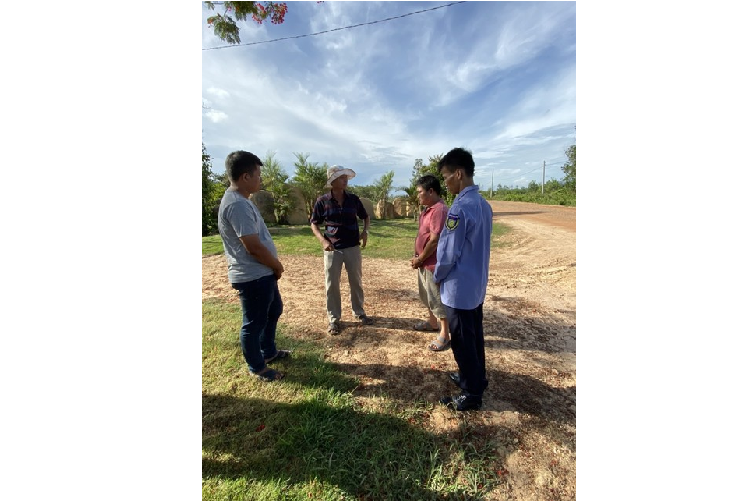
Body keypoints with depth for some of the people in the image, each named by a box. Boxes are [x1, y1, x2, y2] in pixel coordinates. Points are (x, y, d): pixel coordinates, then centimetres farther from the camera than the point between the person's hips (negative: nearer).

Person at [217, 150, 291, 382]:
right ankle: (257, 367, 29)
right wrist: (278, 266, -9)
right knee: (254, 323, 8)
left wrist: (274, 266, 12)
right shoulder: (238, 205, -23)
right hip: (252, 276, -10)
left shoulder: (240, 200, 11)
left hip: (262, 273, 11)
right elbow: (254, 247, -26)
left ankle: (268, 351, 43)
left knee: (274, 310, 24)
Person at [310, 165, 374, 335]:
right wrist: (323, 240, -15)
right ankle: (334, 319, 21)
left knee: (356, 281, 13)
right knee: (332, 284, 5)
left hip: (353, 248, 2)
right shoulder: (322, 201, -5)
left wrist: (365, 231, -5)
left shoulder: (353, 199, 1)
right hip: (332, 249, -2)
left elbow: (366, 216, 14)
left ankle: (359, 313, 31)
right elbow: (314, 224, 1)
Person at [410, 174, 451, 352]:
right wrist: (417, 257, 9)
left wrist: (419, 259, -14)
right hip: (424, 262, 10)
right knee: (426, 295, 22)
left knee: (438, 299, 2)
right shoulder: (429, 209, 11)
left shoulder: (439, 210, -21)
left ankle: (445, 335, 18)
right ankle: (433, 322, 41)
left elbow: (434, 241, -24)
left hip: (434, 264, -10)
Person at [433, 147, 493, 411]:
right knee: (474, 335, 22)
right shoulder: (484, 205, 5)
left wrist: (438, 276, -2)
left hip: (459, 288, -9)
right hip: (477, 284, 9)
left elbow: (448, 253, -21)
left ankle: (472, 394, 25)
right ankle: (476, 377, 41)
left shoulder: (460, 208, -24)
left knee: (462, 341, 7)